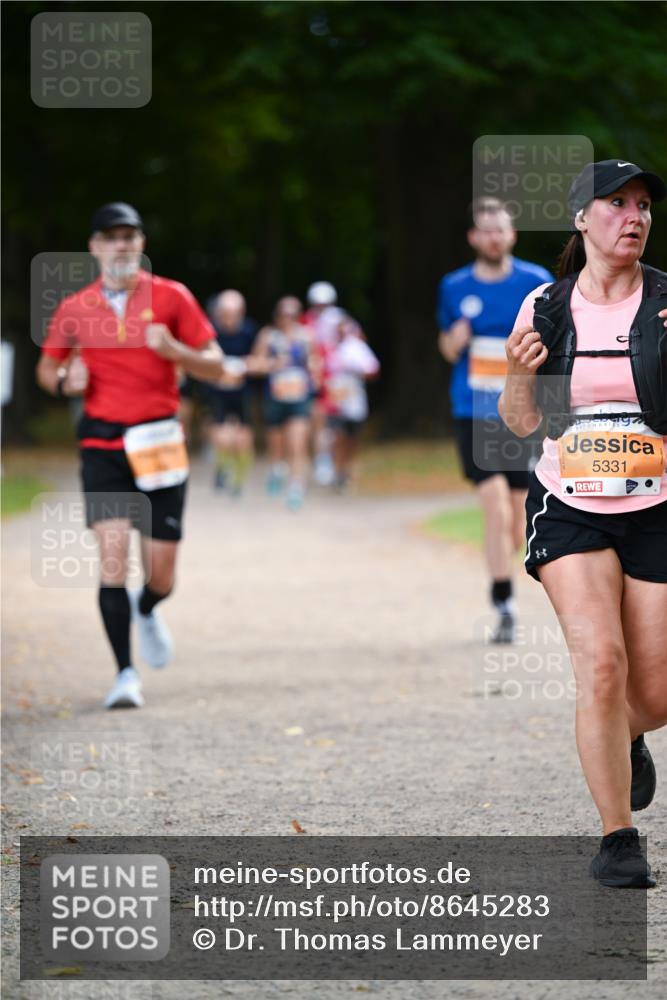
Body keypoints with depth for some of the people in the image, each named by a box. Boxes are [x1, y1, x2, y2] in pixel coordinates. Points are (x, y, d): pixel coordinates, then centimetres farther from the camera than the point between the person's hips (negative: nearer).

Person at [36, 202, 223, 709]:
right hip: (103, 443, 0)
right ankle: (126, 675, -9)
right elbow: (47, 367, 18)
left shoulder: (171, 297, 1)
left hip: (160, 444, 0)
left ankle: (146, 610, 41)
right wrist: (65, 381, -6)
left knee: (162, 575, 3)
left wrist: (173, 349, -18)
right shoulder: (74, 309, 5)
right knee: (112, 553, -16)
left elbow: (215, 366, 2)